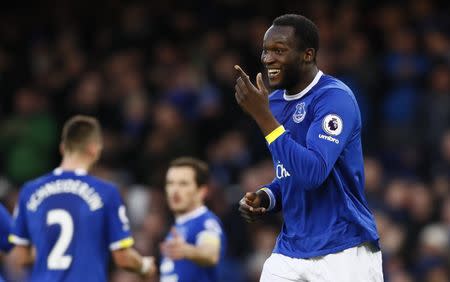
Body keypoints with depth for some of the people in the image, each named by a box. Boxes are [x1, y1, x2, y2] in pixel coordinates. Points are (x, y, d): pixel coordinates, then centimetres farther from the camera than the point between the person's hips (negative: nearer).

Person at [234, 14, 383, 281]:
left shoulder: (335, 97, -14)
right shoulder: (275, 101, 11)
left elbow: (312, 174, -26)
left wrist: (262, 115, -24)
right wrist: (266, 197, 2)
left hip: (344, 253, -7)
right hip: (290, 251, 7)